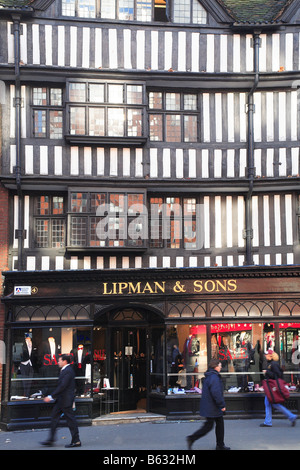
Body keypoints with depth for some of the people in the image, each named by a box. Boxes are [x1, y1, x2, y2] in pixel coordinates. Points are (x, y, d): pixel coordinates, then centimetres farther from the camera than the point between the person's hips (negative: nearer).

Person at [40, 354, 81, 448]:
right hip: (61, 400, 11)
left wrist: (51, 397, -23)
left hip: (66, 400, -11)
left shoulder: (68, 371, -18)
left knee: (70, 419, -3)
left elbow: (62, 386, -24)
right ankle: (51, 440, 17)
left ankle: (76, 441, 5)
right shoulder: (64, 370, 14)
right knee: (54, 417, 12)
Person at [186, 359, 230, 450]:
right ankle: (191, 438, 1)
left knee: (220, 423, 14)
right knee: (208, 426, -3)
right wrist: (222, 405, -19)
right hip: (212, 407, -10)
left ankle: (220, 445, 20)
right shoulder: (214, 377, -21)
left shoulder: (209, 376, 12)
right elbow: (216, 393, -27)